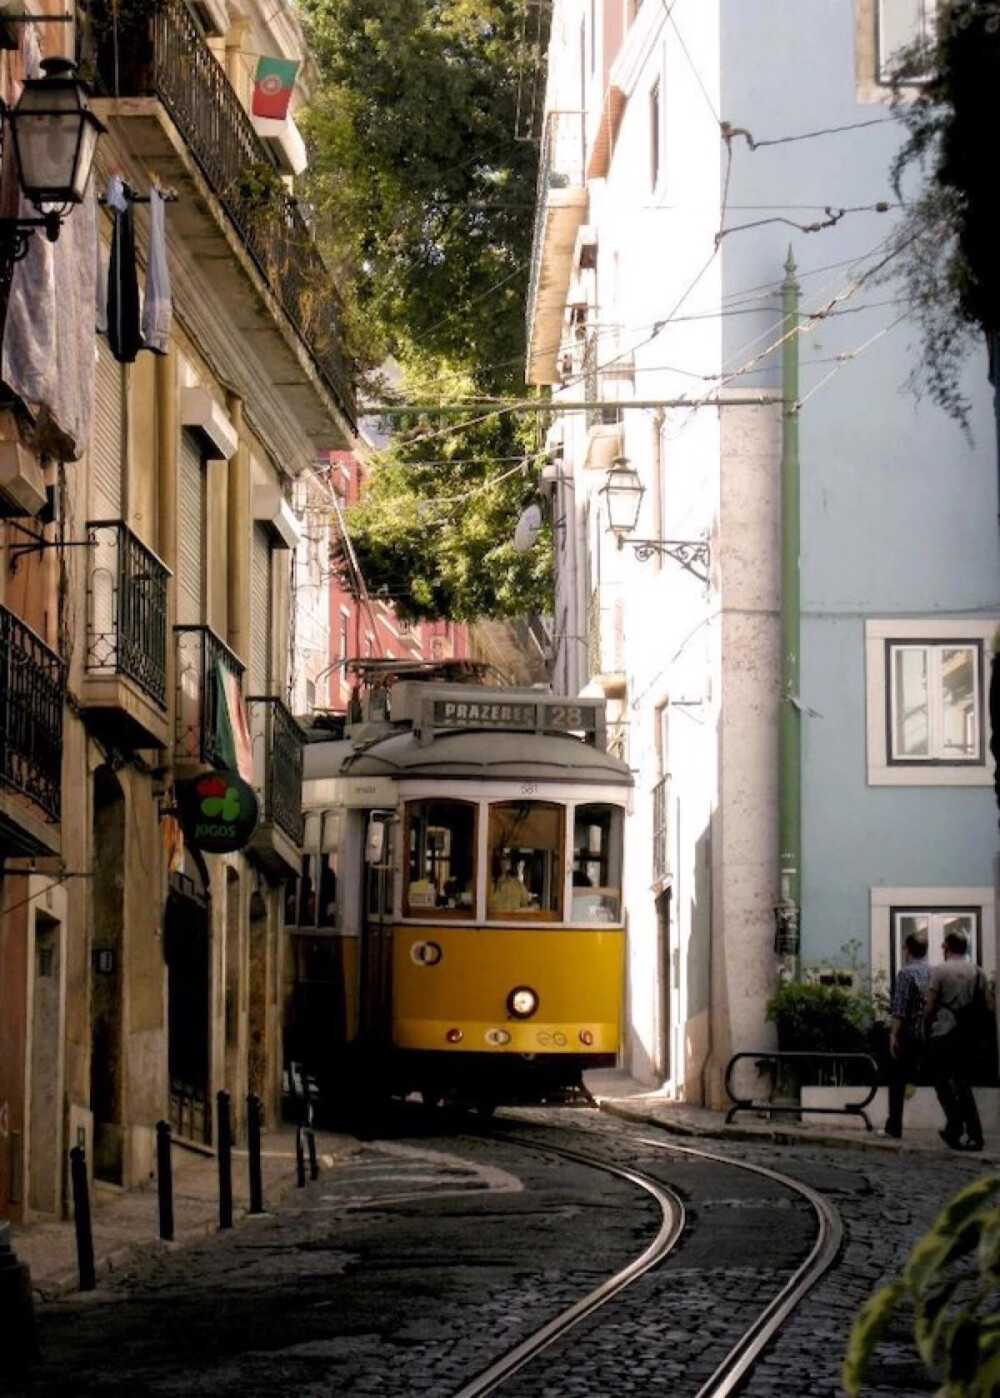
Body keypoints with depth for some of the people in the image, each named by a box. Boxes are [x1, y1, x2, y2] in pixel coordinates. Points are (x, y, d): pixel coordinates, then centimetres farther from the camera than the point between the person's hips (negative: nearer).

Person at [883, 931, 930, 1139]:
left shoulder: (906, 973, -11)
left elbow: (899, 1009, -16)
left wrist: (893, 1034, -13)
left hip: (907, 1033, -5)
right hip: (929, 1034, 5)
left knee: (897, 1081, 3)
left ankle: (894, 1126, 3)